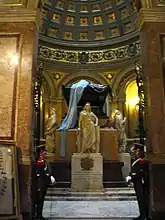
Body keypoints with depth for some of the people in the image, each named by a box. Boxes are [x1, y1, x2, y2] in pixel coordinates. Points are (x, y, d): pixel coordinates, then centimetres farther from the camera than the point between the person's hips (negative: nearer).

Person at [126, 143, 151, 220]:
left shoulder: (143, 161, -16)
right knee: (140, 199, 16)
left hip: (142, 184, -9)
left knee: (142, 199, -4)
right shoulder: (135, 160, 12)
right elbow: (132, 171, 15)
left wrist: (131, 177, -22)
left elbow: (140, 173, -21)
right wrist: (129, 176, -2)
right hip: (137, 183, 9)